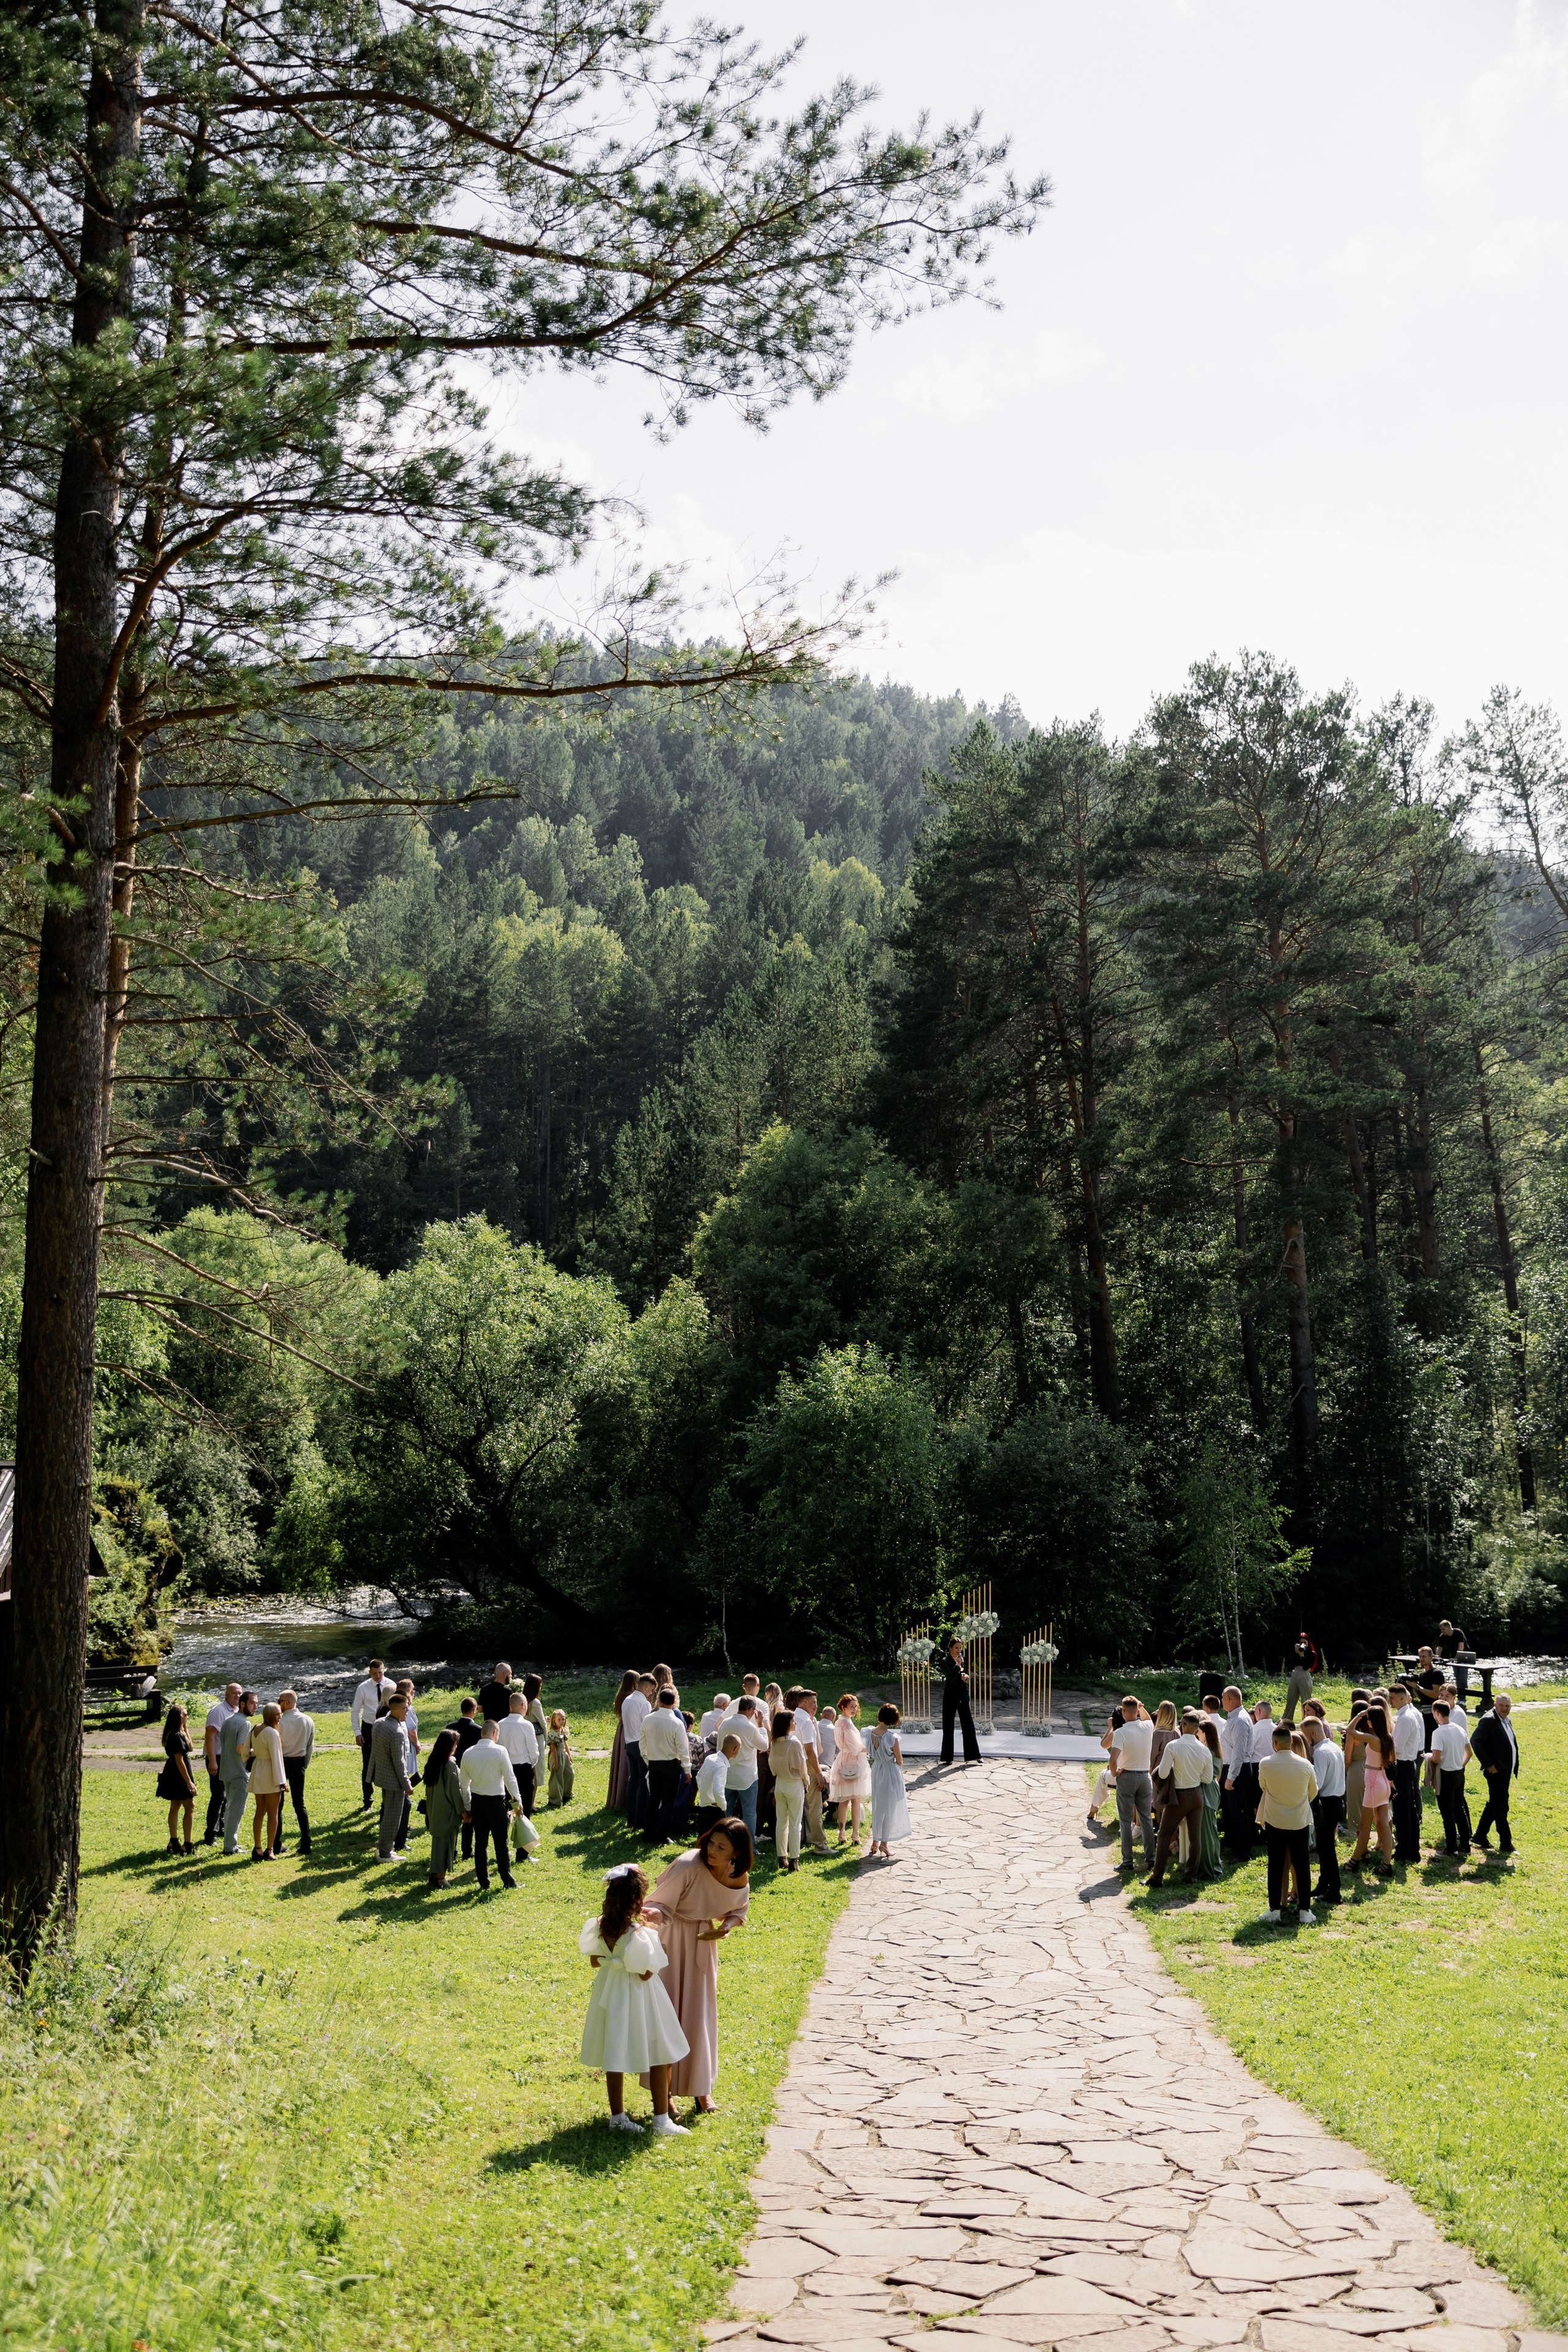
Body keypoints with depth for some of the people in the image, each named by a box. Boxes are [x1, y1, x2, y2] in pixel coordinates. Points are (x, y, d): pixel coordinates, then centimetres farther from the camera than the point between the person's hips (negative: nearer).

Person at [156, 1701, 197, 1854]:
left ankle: (174, 1843, 22)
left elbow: (188, 1746, 23)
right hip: (179, 1776, -10)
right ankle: (187, 1845, -6)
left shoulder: (177, 1734, 8)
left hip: (174, 1776, 10)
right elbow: (180, 1761, -23)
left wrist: (185, 1729, 14)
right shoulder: (176, 1736, -21)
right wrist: (189, 1782, -21)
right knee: (190, 1808, -6)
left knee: (175, 1807, 15)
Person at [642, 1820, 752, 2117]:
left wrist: (725, 1927, -12)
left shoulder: (740, 1878, -12)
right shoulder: (688, 1866, -29)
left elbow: (739, 1911, 8)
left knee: (701, 2014, 9)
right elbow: (662, 1905, -21)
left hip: (702, 1943, 4)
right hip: (671, 1941, -4)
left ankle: (701, 2088, 25)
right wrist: (653, 1912, -43)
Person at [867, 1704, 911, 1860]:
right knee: (889, 1807, 7)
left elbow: (869, 1752, 4)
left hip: (876, 1769, 5)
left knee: (877, 1806, 18)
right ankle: (884, 1843, 12)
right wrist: (900, 1766, 9)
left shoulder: (871, 1733, -9)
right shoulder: (892, 1737, -23)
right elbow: (899, 1760, -12)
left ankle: (875, 1841, 24)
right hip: (891, 1771, -5)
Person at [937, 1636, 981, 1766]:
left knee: (968, 1726, 6)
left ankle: (972, 1755, 13)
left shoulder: (962, 1659, 10)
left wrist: (965, 1676, -4)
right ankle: (948, 1758, 9)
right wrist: (958, 1666, -14)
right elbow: (951, 1678, -19)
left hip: (963, 1697, 5)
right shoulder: (945, 1662, -7)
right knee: (948, 1727, 1)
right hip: (950, 1698, -5)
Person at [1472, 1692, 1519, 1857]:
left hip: (1506, 1771, 9)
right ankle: (1506, 1843, 5)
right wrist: (1488, 1764, -21)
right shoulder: (1489, 1720, -16)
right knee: (1501, 1807, -2)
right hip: (1496, 1771, -9)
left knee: (1494, 1804, 15)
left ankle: (1480, 1836, 24)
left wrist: (1514, 1769, 13)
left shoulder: (1505, 1720, 12)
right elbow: (1475, 1741, -23)